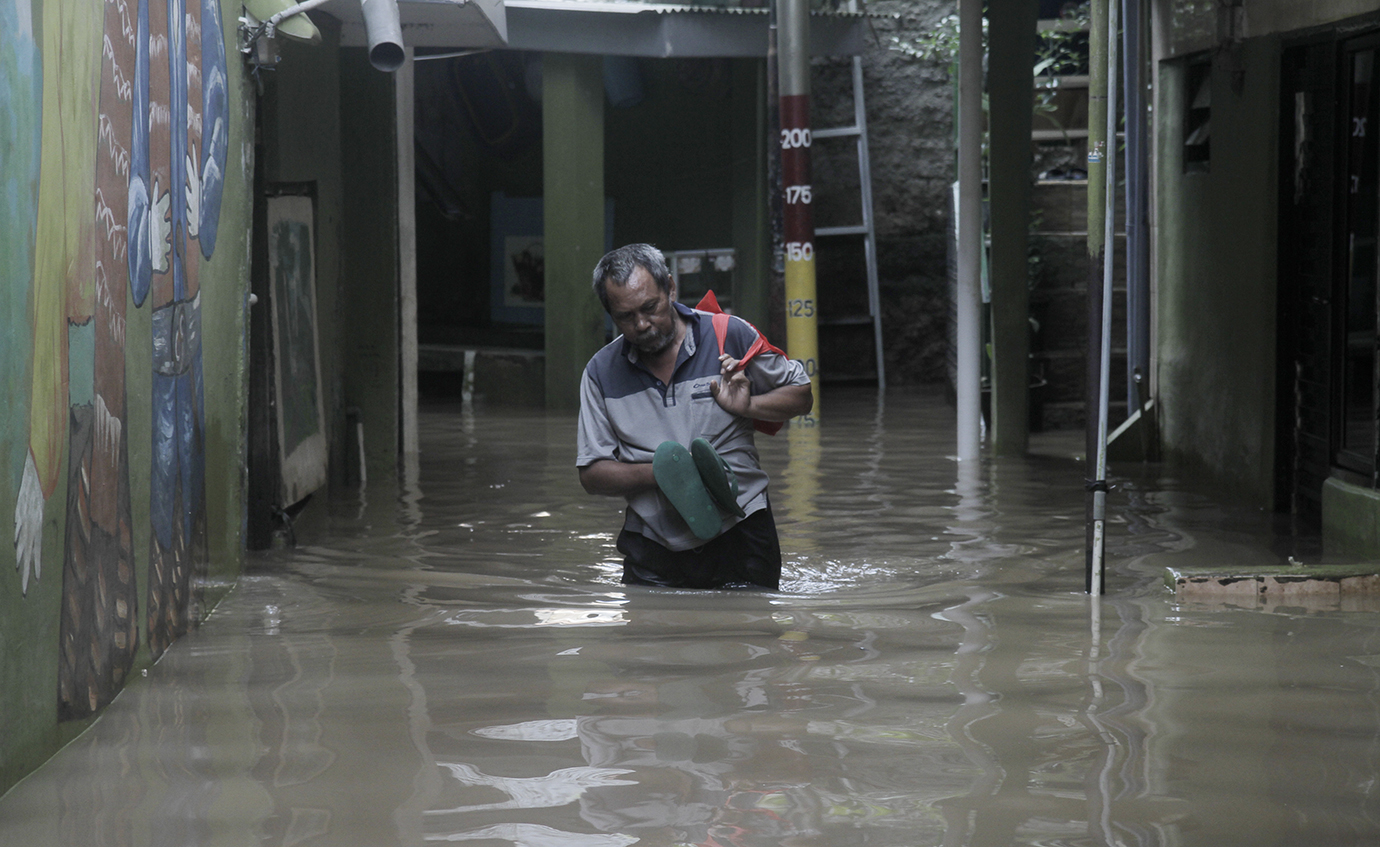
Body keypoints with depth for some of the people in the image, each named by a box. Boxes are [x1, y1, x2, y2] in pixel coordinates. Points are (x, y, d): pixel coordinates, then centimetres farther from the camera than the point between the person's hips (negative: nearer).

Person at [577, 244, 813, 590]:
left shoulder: (729, 336, -2)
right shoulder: (601, 373, 2)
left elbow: (801, 396, 8)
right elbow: (592, 474, 2)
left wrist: (745, 406, -11)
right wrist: (661, 471, -14)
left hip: (738, 534, -1)